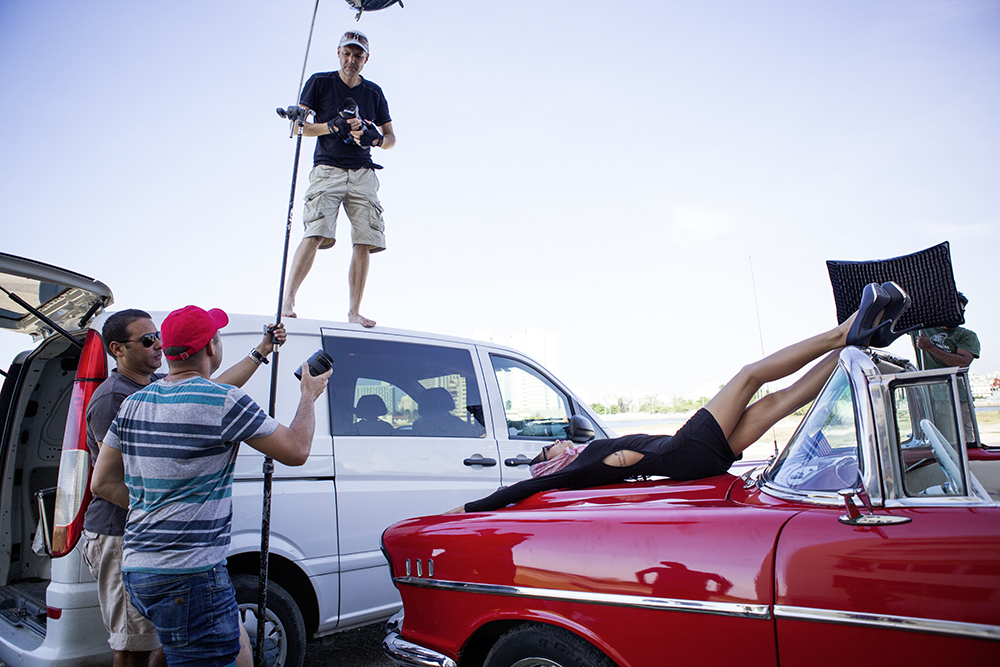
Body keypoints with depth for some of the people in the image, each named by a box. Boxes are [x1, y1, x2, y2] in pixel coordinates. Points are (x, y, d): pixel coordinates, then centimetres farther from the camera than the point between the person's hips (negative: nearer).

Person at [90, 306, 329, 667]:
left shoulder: (134, 403, 8)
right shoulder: (225, 402, -16)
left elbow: (103, 483, 14)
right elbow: (296, 451, -8)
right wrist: (310, 395, 6)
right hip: (190, 575, -8)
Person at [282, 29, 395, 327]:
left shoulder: (374, 92, 19)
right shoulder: (320, 82, 10)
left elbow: (391, 138, 19)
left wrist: (375, 138, -5)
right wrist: (333, 126, -12)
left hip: (363, 172, 3)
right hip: (327, 168, -3)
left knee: (364, 242, -9)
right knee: (316, 234, -21)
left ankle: (354, 311, -4)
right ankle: (287, 300, -19)